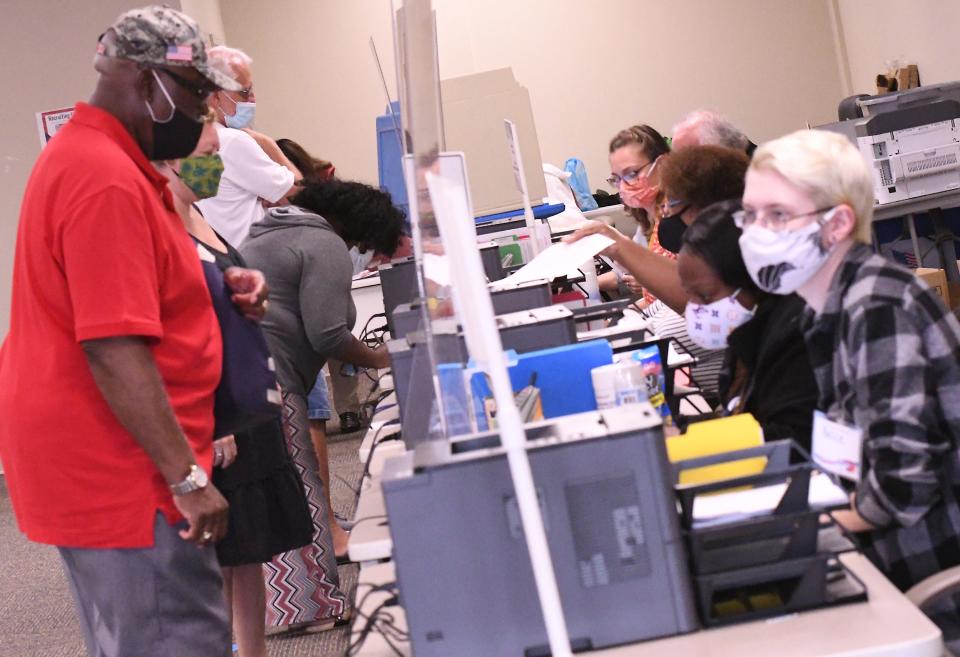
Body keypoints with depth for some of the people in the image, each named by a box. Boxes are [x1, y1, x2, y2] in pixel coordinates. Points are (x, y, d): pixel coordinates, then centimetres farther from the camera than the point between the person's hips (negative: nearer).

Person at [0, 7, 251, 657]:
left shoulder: (85, 157, 15)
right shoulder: (107, 180, -19)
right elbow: (114, 350, -25)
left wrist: (218, 284, 11)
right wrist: (188, 477, -23)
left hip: (92, 461, 11)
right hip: (118, 470, -11)